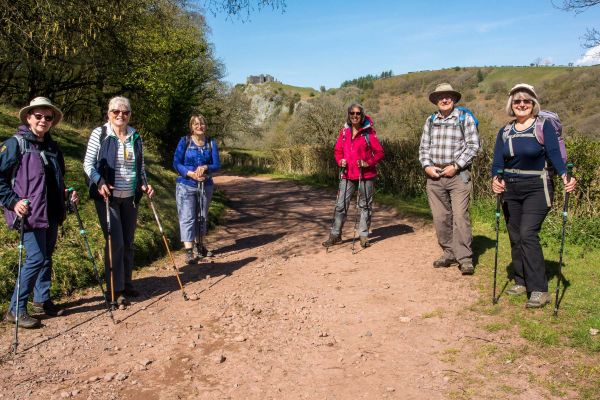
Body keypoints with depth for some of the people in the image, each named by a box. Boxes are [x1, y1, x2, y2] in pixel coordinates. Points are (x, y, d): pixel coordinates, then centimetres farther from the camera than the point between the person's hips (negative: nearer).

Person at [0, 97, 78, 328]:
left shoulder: (52, 147, 14)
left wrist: (67, 194, 9)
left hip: (52, 214, 7)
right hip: (30, 214, -7)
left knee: (46, 257, 14)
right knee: (36, 259, -10)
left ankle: (42, 300, 27)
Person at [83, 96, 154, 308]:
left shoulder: (135, 137, 8)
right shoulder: (99, 134, -4)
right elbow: (88, 163, -6)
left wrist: (144, 185, 2)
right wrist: (99, 182, -22)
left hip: (130, 197, 5)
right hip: (108, 196, -5)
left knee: (128, 242, 11)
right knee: (116, 242, -7)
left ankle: (126, 284, 25)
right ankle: (115, 290, 5)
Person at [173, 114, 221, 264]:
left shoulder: (211, 143, 3)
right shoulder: (184, 141, -5)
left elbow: (217, 165, -1)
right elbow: (176, 163, -7)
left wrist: (205, 167, -22)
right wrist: (191, 174, -21)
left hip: (206, 185, 3)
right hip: (186, 185, -3)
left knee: (202, 217, 14)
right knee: (187, 218, -9)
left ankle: (200, 246, 30)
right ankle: (189, 251, -10)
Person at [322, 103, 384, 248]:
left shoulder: (369, 132, -6)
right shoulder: (344, 131, 5)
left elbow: (379, 152, -5)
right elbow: (337, 150, 12)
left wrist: (369, 163, -18)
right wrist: (340, 161, -7)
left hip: (366, 175, -3)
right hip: (347, 175, 3)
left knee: (365, 205, 8)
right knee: (341, 205, 3)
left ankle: (364, 235, 18)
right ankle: (335, 235, 12)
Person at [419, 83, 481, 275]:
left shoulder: (465, 118, 2)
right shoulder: (431, 121, 14)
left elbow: (473, 145, -4)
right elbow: (423, 147, 14)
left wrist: (455, 166, -12)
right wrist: (427, 166, -3)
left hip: (458, 175, -4)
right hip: (434, 176, 4)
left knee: (460, 216, -9)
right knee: (440, 218, 7)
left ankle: (465, 258, -2)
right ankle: (449, 253, 19)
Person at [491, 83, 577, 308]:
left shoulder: (544, 127, -3)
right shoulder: (504, 132, 9)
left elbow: (554, 154, -15)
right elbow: (498, 162, 0)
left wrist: (565, 176, -32)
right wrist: (496, 179, -21)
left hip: (537, 189, -5)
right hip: (510, 190, 5)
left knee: (528, 234, -16)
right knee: (515, 237, 8)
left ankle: (539, 290, -12)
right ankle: (522, 282, 22)